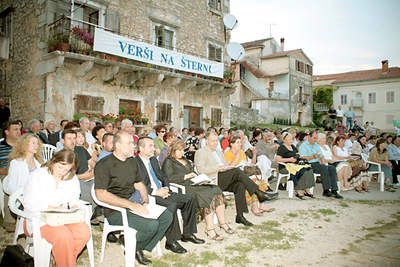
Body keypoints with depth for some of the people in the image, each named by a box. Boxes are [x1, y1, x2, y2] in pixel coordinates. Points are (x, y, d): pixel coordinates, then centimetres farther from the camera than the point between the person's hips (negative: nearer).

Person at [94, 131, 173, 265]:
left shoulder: (132, 162, 14)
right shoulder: (104, 165, -12)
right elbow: (101, 194, -22)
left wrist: (145, 201, 0)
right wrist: (130, 205, -25)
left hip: (133, 205, 8)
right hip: (115, 211, -8)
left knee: (167, 216, -4)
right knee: (151, 225, -25)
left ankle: (141, 248, 8)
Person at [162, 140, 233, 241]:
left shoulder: (185, 160, 26)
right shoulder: (168, 162, 1)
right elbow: (170, 178, -13)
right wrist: (186, 176, -13)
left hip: (193, 184, 8)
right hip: (183, 188, -8)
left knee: (216, 190, -15)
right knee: (207, 195, -28)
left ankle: (222, 223, -13)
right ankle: (209, 228, -23)